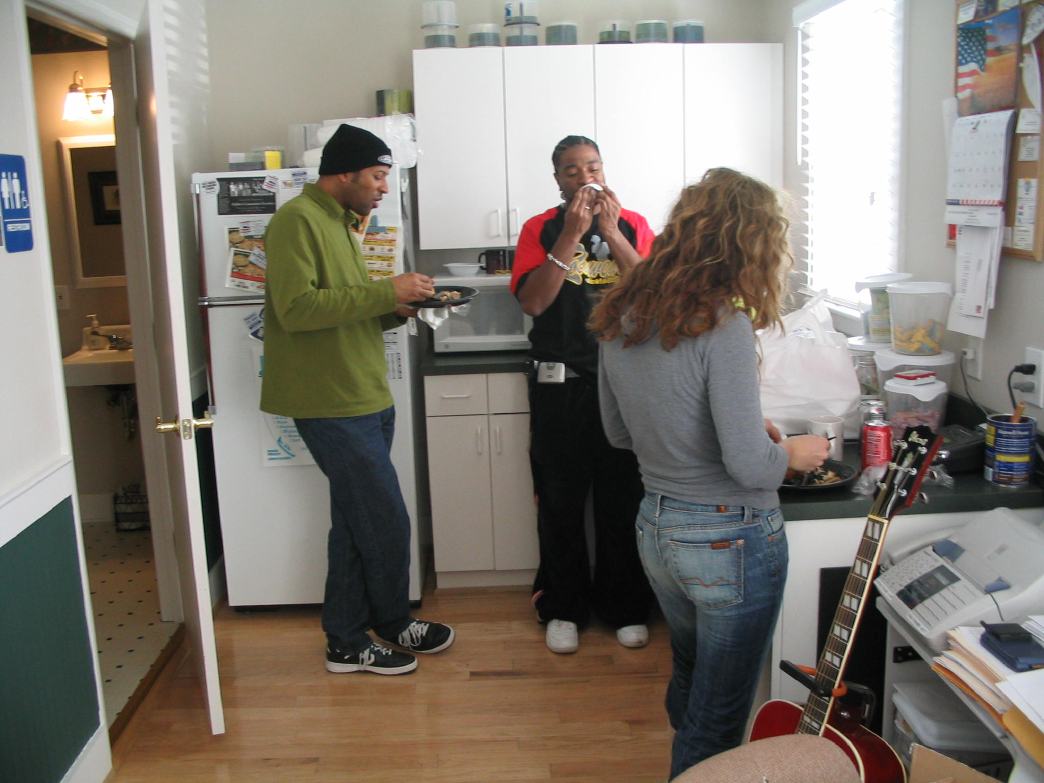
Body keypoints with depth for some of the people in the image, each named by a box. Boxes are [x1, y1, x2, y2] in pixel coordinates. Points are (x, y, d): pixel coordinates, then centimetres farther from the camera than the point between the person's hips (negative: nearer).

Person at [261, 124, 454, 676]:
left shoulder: (340, 222, 19)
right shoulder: (298, 219, -11)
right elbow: (296, 307, -23)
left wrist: (395, 310, 3)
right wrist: (385, 291, -21)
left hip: (364, 399, 10)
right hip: (333, 403, -10)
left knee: (356, 522, 14)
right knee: (385, 522, -1)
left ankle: (347, 640, 25)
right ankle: (392, 624, 22)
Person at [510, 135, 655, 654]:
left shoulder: (632, 225, 6)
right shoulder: (541, 229, 3)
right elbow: (532, 301, -10)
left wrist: (610, 232, -13)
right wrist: (571, 235, -15)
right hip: (560, 383, 0)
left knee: (623, 496, 8)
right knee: (560, 499, 7)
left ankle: (625, 606, 24)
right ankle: (563, 607, 23)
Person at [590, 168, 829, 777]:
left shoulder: (621, 318, 1)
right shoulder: (723, 327, -22)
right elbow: (748, 466, -25)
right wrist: (794, 453, -3)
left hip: (656, 531, 8)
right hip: (732, 540, -7)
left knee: (691, 679, 29)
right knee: (718, 719, 12)